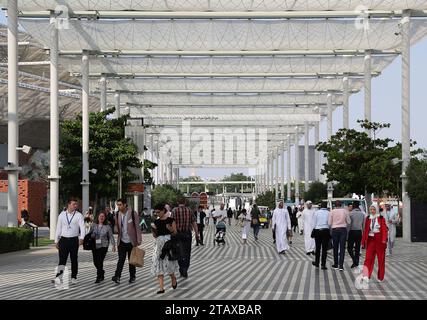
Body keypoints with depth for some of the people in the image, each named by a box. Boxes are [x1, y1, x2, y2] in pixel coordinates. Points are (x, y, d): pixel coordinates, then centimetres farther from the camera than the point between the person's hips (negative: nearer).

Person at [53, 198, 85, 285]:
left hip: (74, 240, -1)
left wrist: (81, 238, -27)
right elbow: (58, 228, 11)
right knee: (62, 260, -7)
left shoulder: (79, 215, 1)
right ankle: (58, 277, -16)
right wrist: (56, 241, 8)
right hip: (63, 240, 1)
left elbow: (82, 227, -11)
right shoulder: (62, 215, 7)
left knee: (74, 260, 7)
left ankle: (73, 278, 17)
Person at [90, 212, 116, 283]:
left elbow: (111, 236, 4)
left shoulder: (107, 227, 0)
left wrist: (113, 245, -2)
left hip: (103, 246, -3)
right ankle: (102, 272, 33)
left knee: (100, 261, -10)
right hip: (95, 246, 3)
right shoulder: (93, 226, 5)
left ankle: (98, 277, 0)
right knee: (95, 262, 6)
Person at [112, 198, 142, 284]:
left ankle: (132, 277, 19)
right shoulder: (118, 214, 3)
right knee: (121, 259, -6)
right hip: (122, 241, 3)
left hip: (131, 241, -3)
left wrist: (139, 240, -11)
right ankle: (117, 276, -12)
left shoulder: (132, 213, -10)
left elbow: (137, 227, -9)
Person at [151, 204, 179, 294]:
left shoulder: (170, 220, -2)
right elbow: (155, 236, 14)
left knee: (168, 263, -7)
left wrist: (171, 230, -20)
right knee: (158, 266, -3)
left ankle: (173, 280, 25)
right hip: (159, 243, 4)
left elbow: (175, 233, -1)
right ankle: (161, 288, -3)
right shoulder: (156, 222, 10)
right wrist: (153, 231, -6)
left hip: (168, 243, -4)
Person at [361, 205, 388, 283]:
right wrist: (363, 242, 12)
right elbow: (365, 231, 13)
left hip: (379, 240, -1)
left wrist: (384, 239, -20)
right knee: (368, 258, -11)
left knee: (381, 259, 6)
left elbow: (384, 229, -6)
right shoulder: (368, 219, 9)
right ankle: (366, 276, -21)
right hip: (370, 240, 1)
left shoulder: (381, 218, 1)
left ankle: (380, 277, 18)